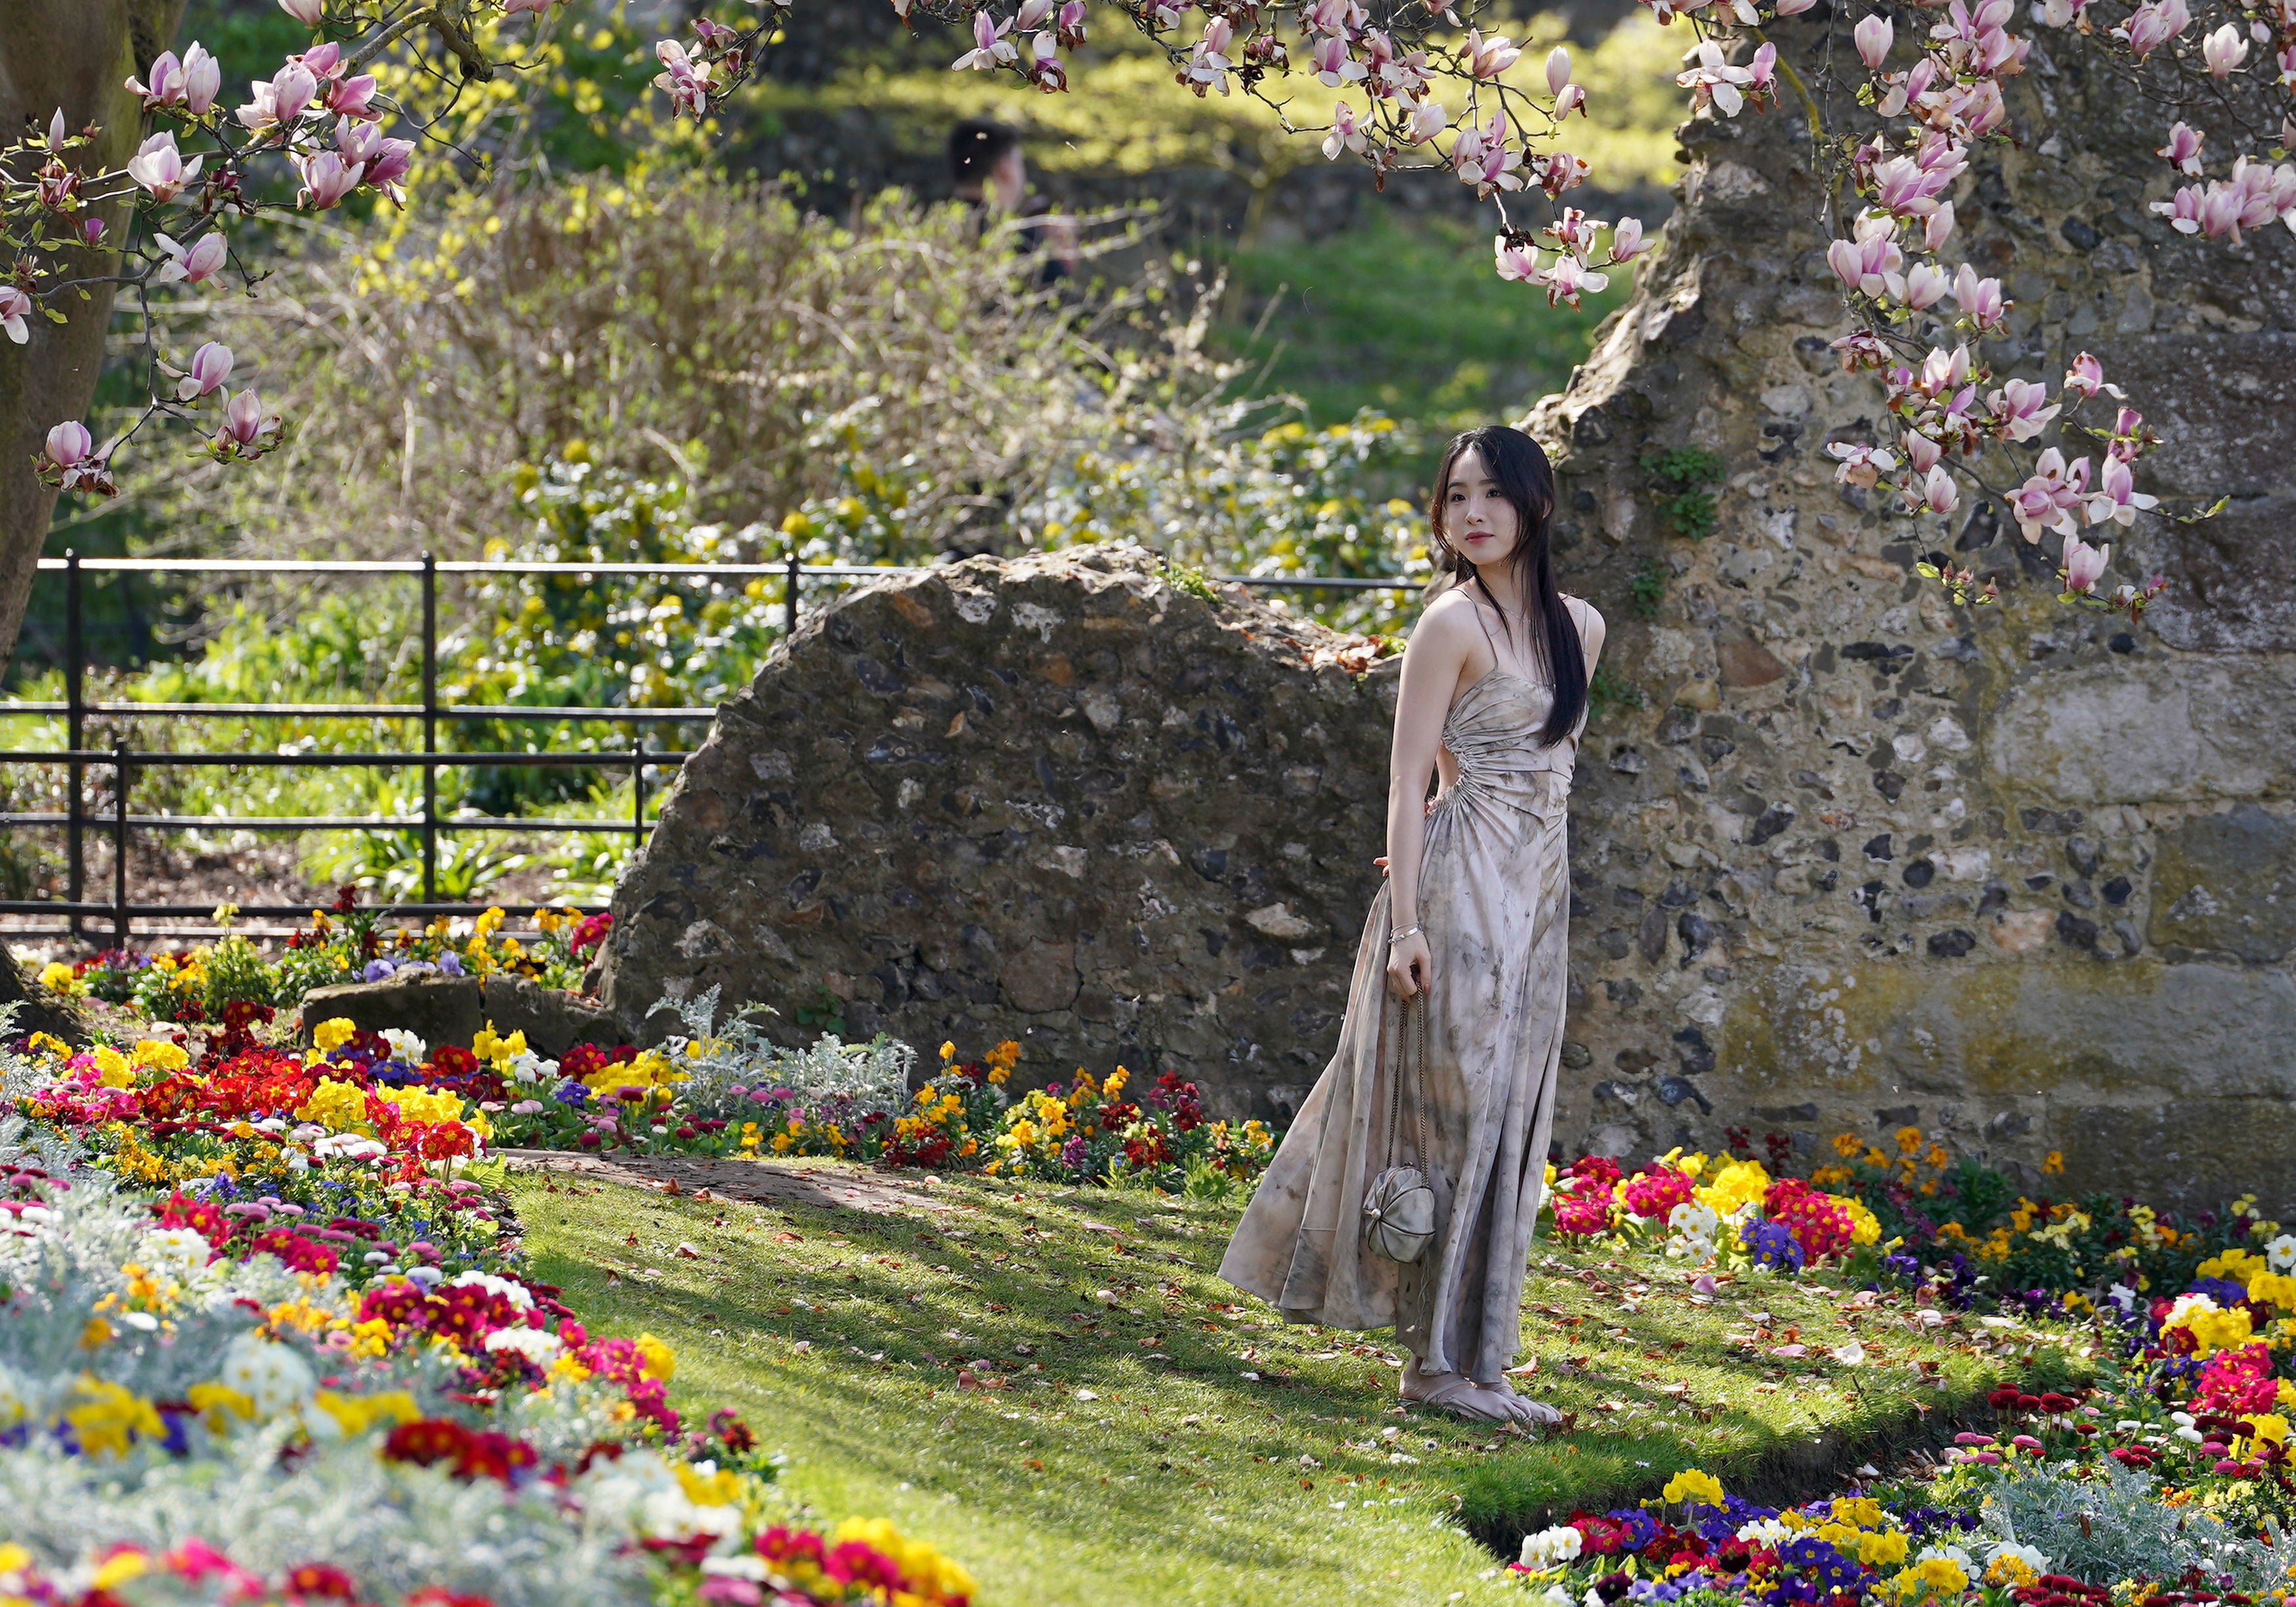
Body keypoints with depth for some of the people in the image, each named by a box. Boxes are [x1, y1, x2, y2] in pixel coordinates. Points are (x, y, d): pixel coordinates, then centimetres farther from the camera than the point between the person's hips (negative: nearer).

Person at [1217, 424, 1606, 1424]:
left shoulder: (1578, 628, 11)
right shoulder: (1454, 625, -9)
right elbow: (1410, 779, -12)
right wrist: (1408, 922, -18)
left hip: (1538, 893, 7)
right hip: (1461, 889, -7)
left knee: (1508, 1119, 7)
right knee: (1457, 1108, -5)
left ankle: (1466, 1354, 12)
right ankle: (1443, 1361, -1)